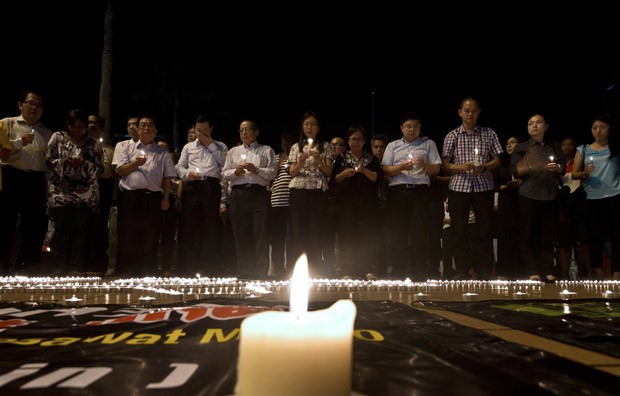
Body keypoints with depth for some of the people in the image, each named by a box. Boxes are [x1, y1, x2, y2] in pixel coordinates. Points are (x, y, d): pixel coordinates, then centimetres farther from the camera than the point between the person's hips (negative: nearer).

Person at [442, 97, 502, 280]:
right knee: (459, 232, 3)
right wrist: (462, 167, -16)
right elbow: (446, 165, 3)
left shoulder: (489, 133, 8)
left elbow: (497, 160, 8)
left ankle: (484, 273, 10)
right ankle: (461, 272, 13)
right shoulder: (452, 136, 5)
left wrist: (483, 167, -12)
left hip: (484, 187, 1)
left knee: (484, 231, 2)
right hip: (458, 187, 0)